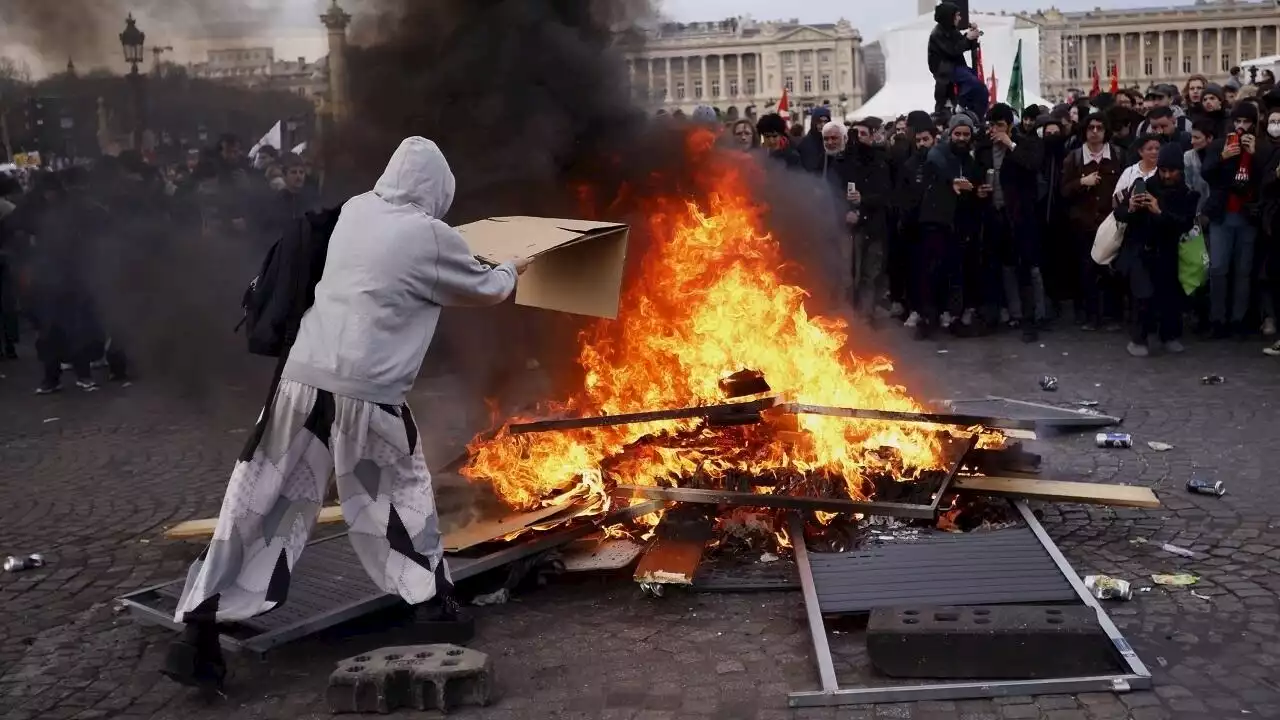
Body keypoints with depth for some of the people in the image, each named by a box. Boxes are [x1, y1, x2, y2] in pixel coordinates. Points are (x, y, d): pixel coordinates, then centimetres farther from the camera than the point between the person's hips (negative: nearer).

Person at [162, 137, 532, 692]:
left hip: (303, 380, 4)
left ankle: (199, 633, 4)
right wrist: (510, 272, 37)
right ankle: (439, 608, 30)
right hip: (367, 395, -4)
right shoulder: (431, 237, -2)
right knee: (402, 492, 19)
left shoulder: (354, 211, 11)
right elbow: (484, 289, 15)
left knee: (261, 504, 7)